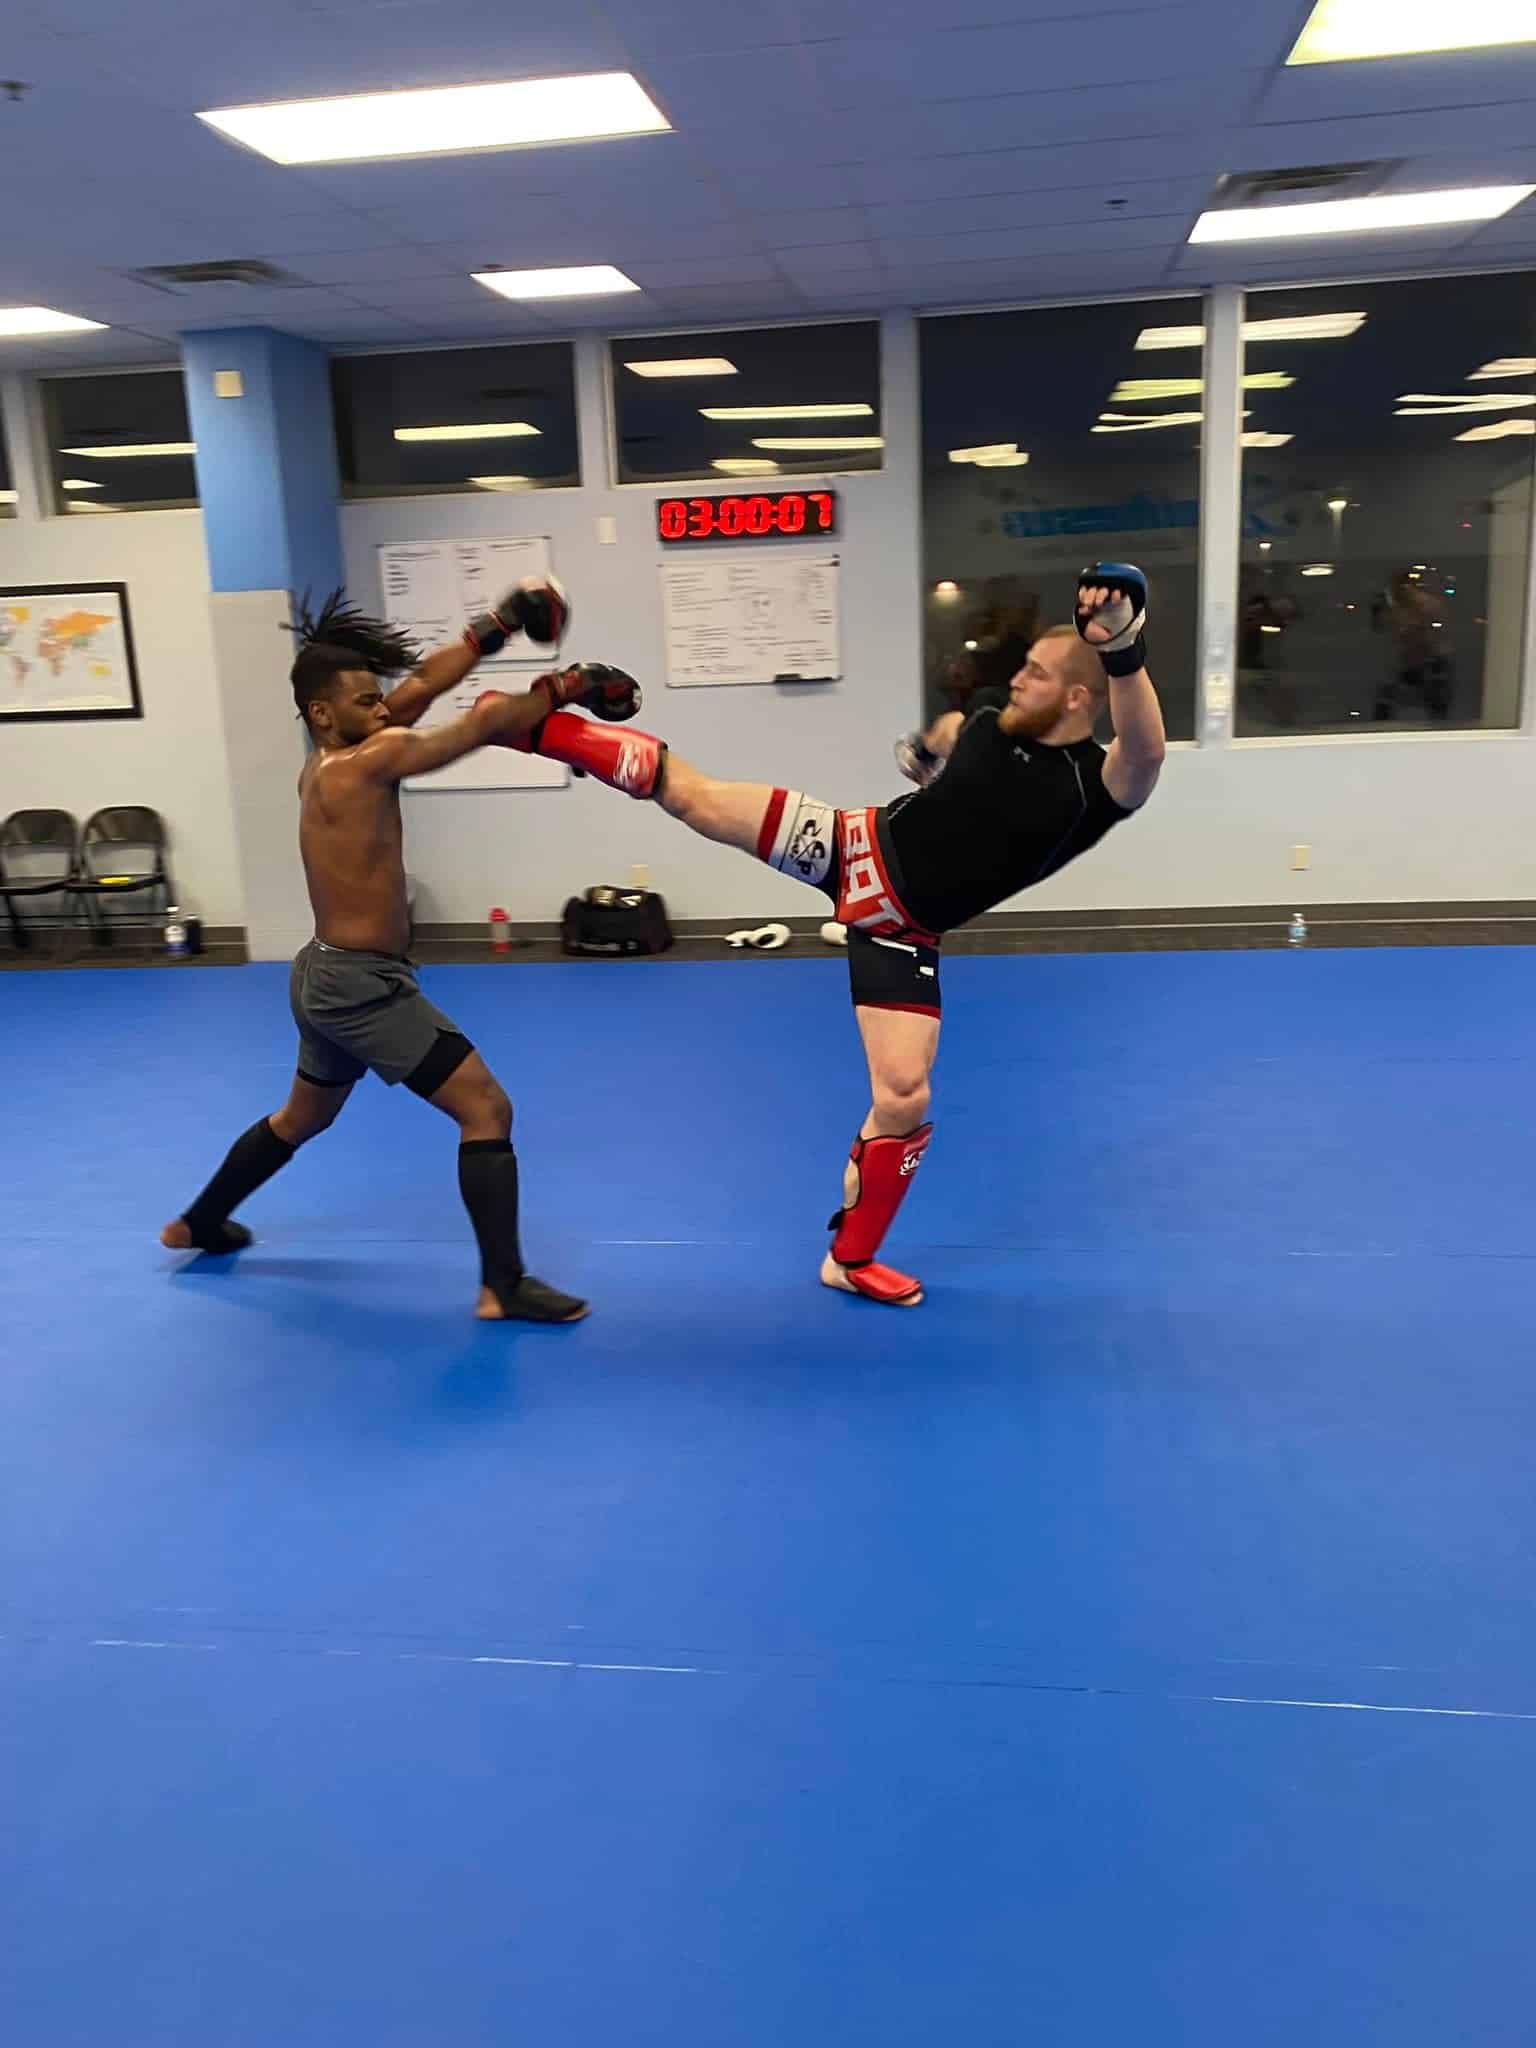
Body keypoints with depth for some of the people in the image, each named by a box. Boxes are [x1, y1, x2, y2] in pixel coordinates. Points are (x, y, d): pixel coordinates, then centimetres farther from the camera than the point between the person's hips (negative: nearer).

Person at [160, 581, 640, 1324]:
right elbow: (483, 724, -20)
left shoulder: (324, 765, 7)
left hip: (329, 976, 10)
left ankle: (196, 1223, 48)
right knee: (487, 1110, -8)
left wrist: (494, 629, 3)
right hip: (362, 985, -10)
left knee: (302, 1117, 31)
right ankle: (503, 1287, -5)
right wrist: (565, 686, -10)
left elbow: (417, 689, 8)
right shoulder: (365, 764, -19)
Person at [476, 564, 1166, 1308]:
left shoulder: (1100, 786, -15)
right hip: (860, 846, 3)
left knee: (903, 1099, -7)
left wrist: (1124, 652, -57)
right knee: (688, 791, -7)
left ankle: (850, 1259, 16)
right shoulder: (993, 726, -1)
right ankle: (535, 725, 11)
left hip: (899, 932, -3)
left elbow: (1147, 751, -43)